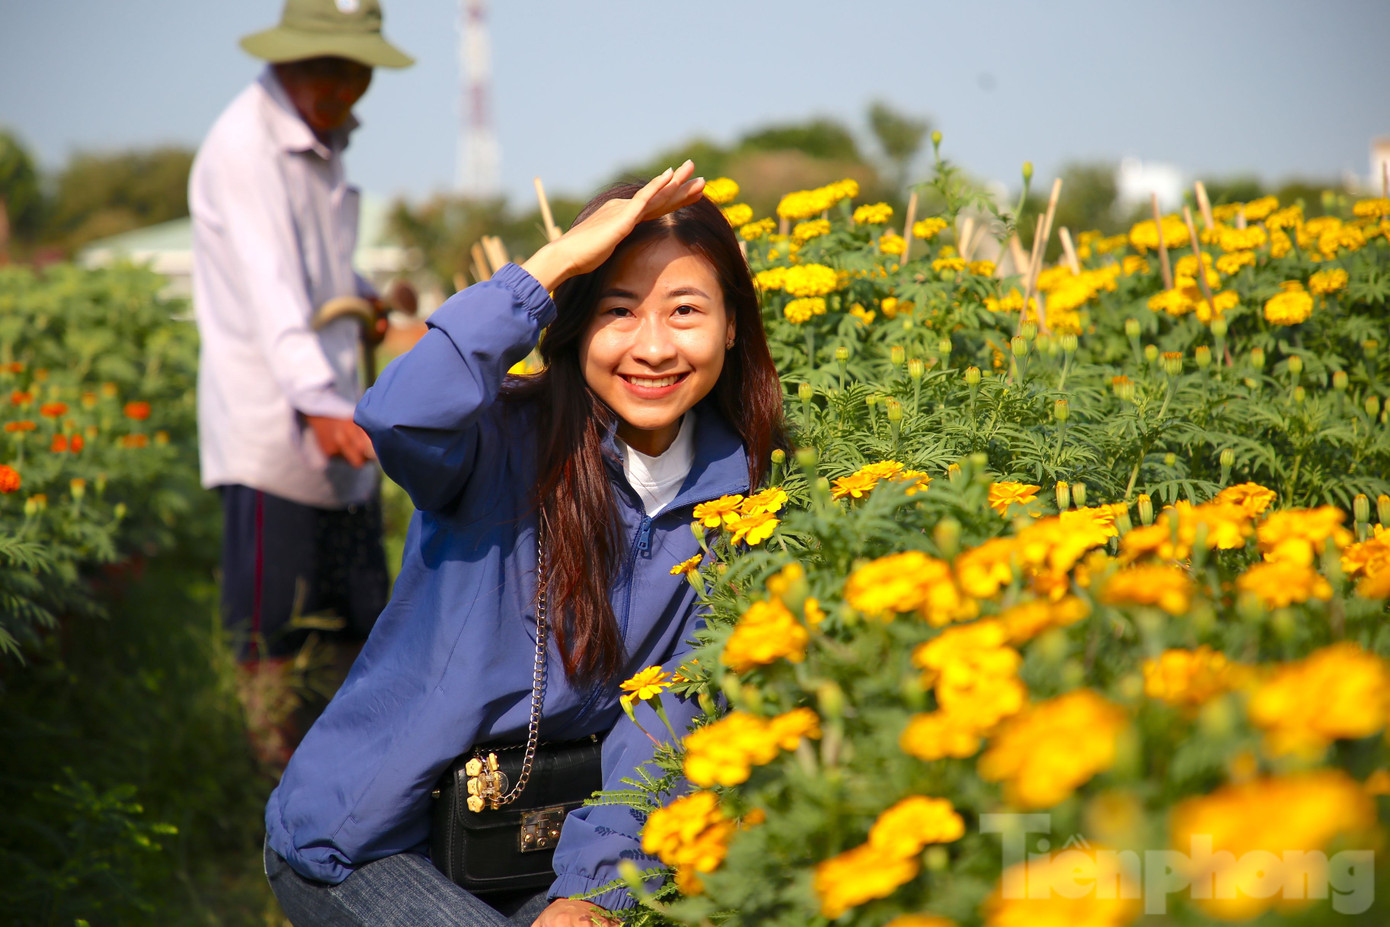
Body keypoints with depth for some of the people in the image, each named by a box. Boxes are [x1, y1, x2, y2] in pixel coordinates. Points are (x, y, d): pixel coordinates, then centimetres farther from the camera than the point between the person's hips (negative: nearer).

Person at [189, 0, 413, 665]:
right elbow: (269, 288, -27)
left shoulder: (322, 137, 13)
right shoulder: (243, 146, -15)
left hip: (336, 421, 9)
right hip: (271, 432, -9)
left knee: (360, 624, 14)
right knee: (272, 637, -4)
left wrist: (361, 298, 9)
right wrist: (319, 403, -38)